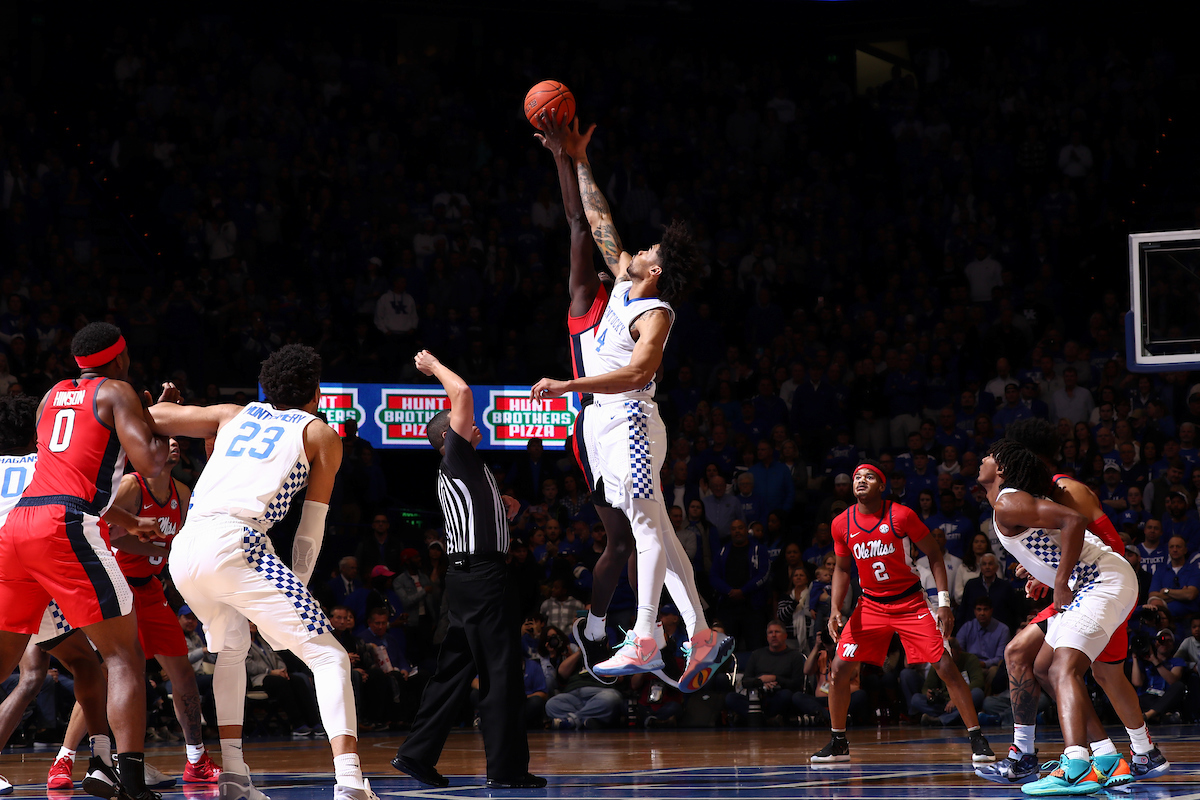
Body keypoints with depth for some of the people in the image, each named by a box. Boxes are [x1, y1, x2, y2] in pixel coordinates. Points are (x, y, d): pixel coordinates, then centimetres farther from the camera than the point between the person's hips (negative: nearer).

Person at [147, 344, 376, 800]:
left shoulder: (235, 416, 27)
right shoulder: (320, 435, 18)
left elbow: (149, 417, 27)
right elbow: (310, 532, 16)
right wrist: (295, 591, 24)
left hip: (184, 550, 6)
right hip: (234, 543, -5)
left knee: (232, 647, 33)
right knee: (328, 657, -3)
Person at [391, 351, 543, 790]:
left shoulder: (462, 472, 23)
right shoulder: (456, 458, -5)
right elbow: (462, 394, -14)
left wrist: (504, 510, 16)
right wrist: (433, 366, -1)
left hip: (468, 575, 10)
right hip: (482, 574, -10)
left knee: (454, 671, 11)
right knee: (502, 672, -7)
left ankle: (417, 754, 12)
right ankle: (506, 767, -6)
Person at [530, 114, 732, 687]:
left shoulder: (655, 313, -12)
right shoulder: (624, 287, 12)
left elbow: (637, 372, -26)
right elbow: (599, 224, 21)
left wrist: (569, 386, -30)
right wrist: (579, 162, 22)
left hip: (630, 422, -9)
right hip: (609, 424, 9)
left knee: (649, 530, -11)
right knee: (655, 532, 7)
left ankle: (643, 643, -16)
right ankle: (702, 637, 6)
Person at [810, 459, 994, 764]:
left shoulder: (901, 515, -14)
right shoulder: (841, 524, -3)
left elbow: (934, 554, -6)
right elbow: (842, 568, 11)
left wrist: (944, 602, -13)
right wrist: (835, 610, -2)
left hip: (911, 602, -3)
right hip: (870, 605, 3)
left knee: (946, 667, -12)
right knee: (840, 669, -5)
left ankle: (977, 739, -3)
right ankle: (837, 743, 11)